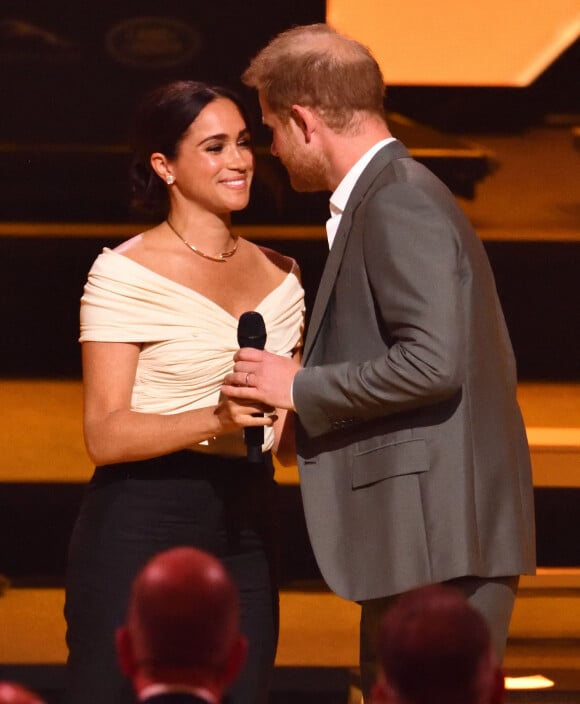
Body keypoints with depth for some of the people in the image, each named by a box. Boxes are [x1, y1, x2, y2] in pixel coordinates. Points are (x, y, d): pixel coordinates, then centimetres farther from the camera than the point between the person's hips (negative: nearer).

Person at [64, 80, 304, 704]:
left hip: (245, 527, 6)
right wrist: (216, 421, -24)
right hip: (140, 525, -6)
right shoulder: (124, 274, -5)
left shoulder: (278, 274, 14)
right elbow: (105, 435, -12)